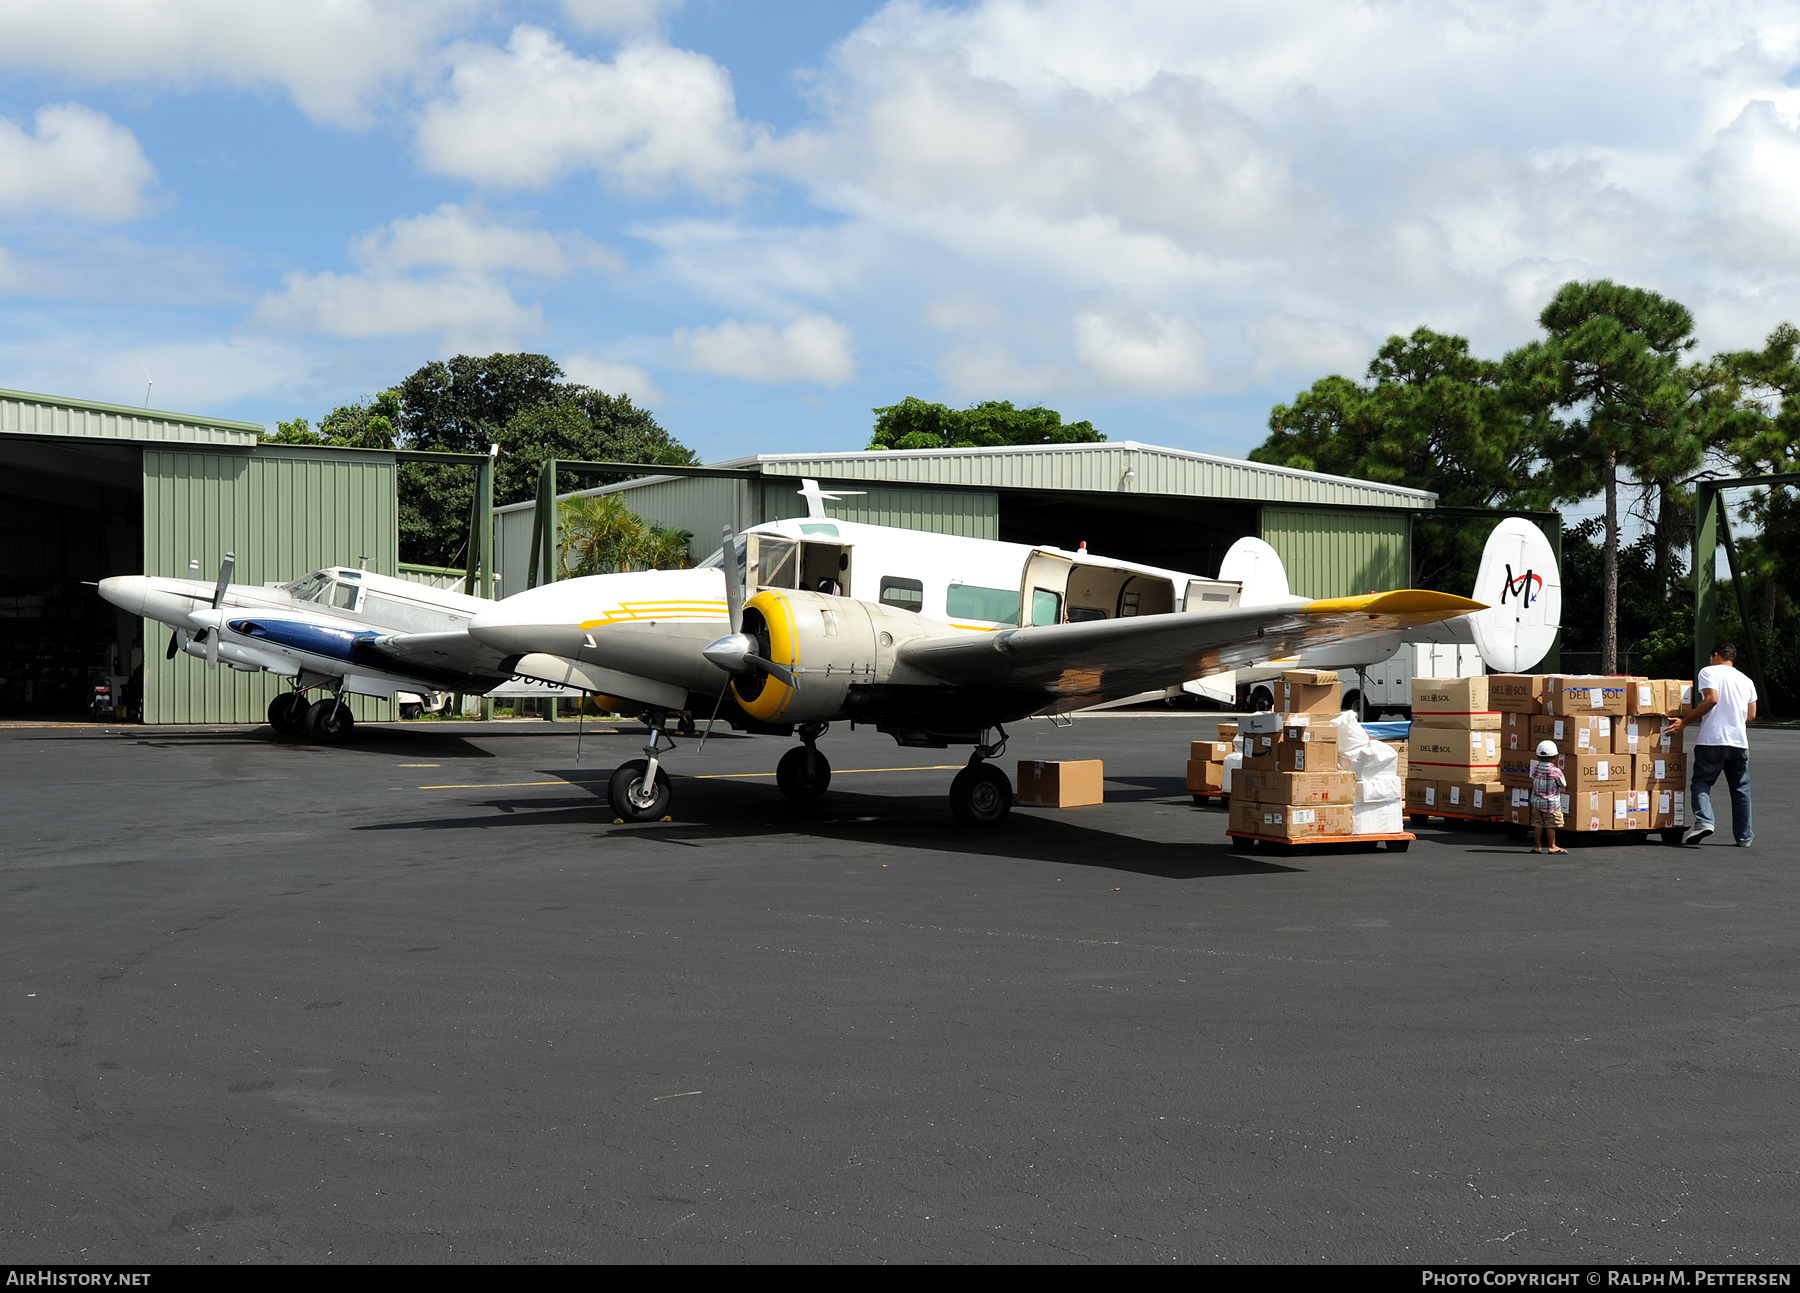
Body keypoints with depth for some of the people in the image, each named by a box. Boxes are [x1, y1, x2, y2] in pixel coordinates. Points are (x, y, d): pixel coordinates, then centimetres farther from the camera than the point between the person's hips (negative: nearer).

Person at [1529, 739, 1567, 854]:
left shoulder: (1536, 768, -2)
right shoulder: (1556, 771, -15)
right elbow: (1563, 785, -2)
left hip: (1537, 801, 4)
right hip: (1551, 803, -4)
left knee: (1538, 825, 10)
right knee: (1551, 826, 3)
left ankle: (1537, 846, 15)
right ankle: (1552, 846, 9)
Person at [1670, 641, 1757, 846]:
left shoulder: (1709, 672, 2)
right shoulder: (1746, 681, 19)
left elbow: (1711, 699, -13)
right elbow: (1751, 714, 16)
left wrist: (1685, 722, -10)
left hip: (1712, 739, -4)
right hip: (1739, 742, 4)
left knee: (1701, 782, 1)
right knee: (1741, 789, 11)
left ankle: (1703, 821, -22)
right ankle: (1744, 836, 12)